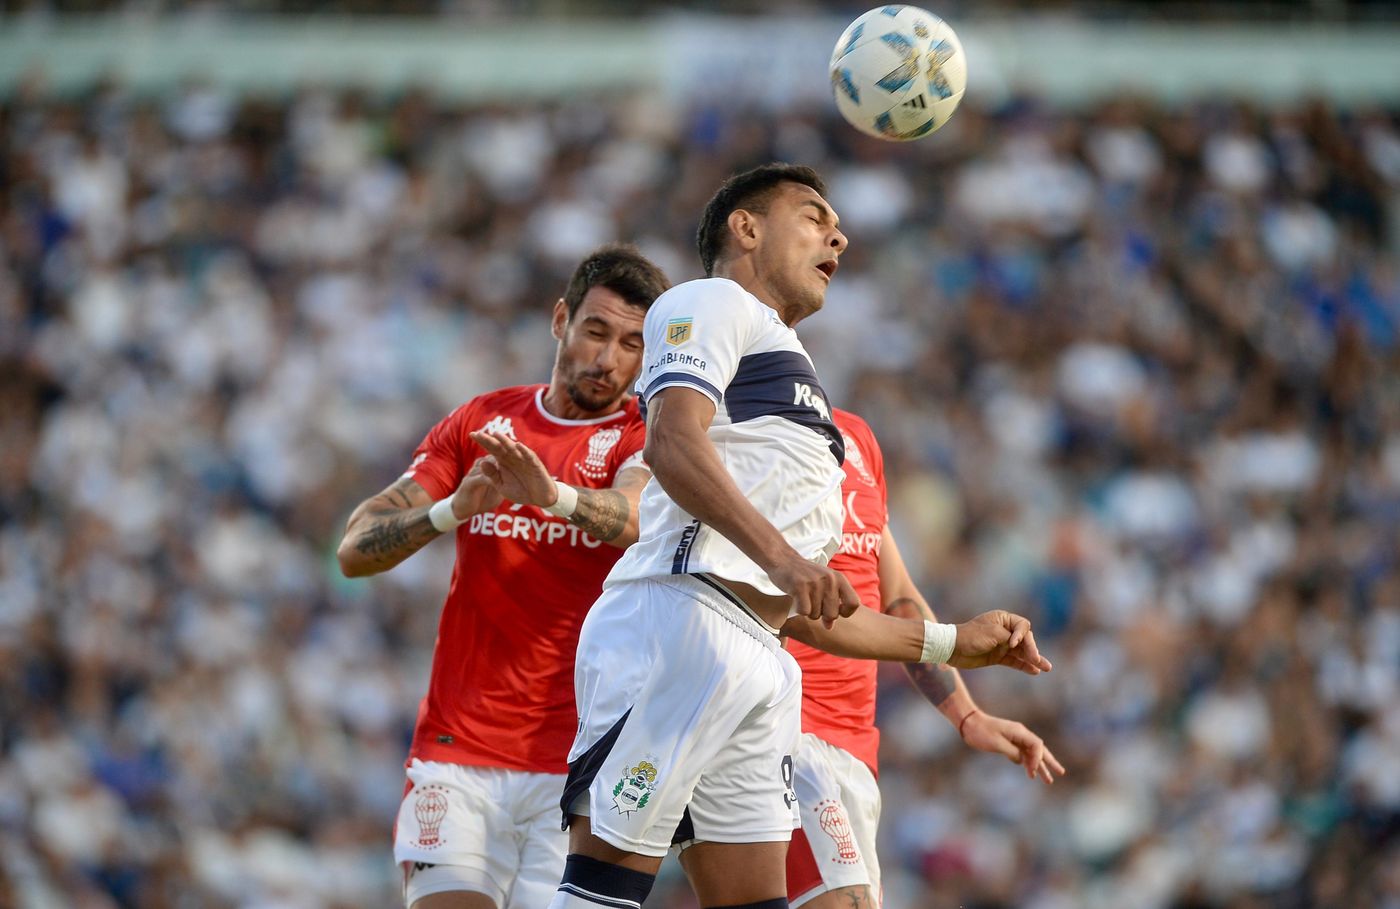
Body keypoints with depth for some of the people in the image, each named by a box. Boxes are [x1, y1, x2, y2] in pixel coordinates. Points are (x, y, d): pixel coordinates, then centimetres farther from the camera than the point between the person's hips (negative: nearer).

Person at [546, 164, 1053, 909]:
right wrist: (779, 556, -25)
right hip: (677, 620, -9)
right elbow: (672, 442, -13)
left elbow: (812, 614, 34)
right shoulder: (713, 303, 9)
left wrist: (951, 643, 33)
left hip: (755, 662, 9)